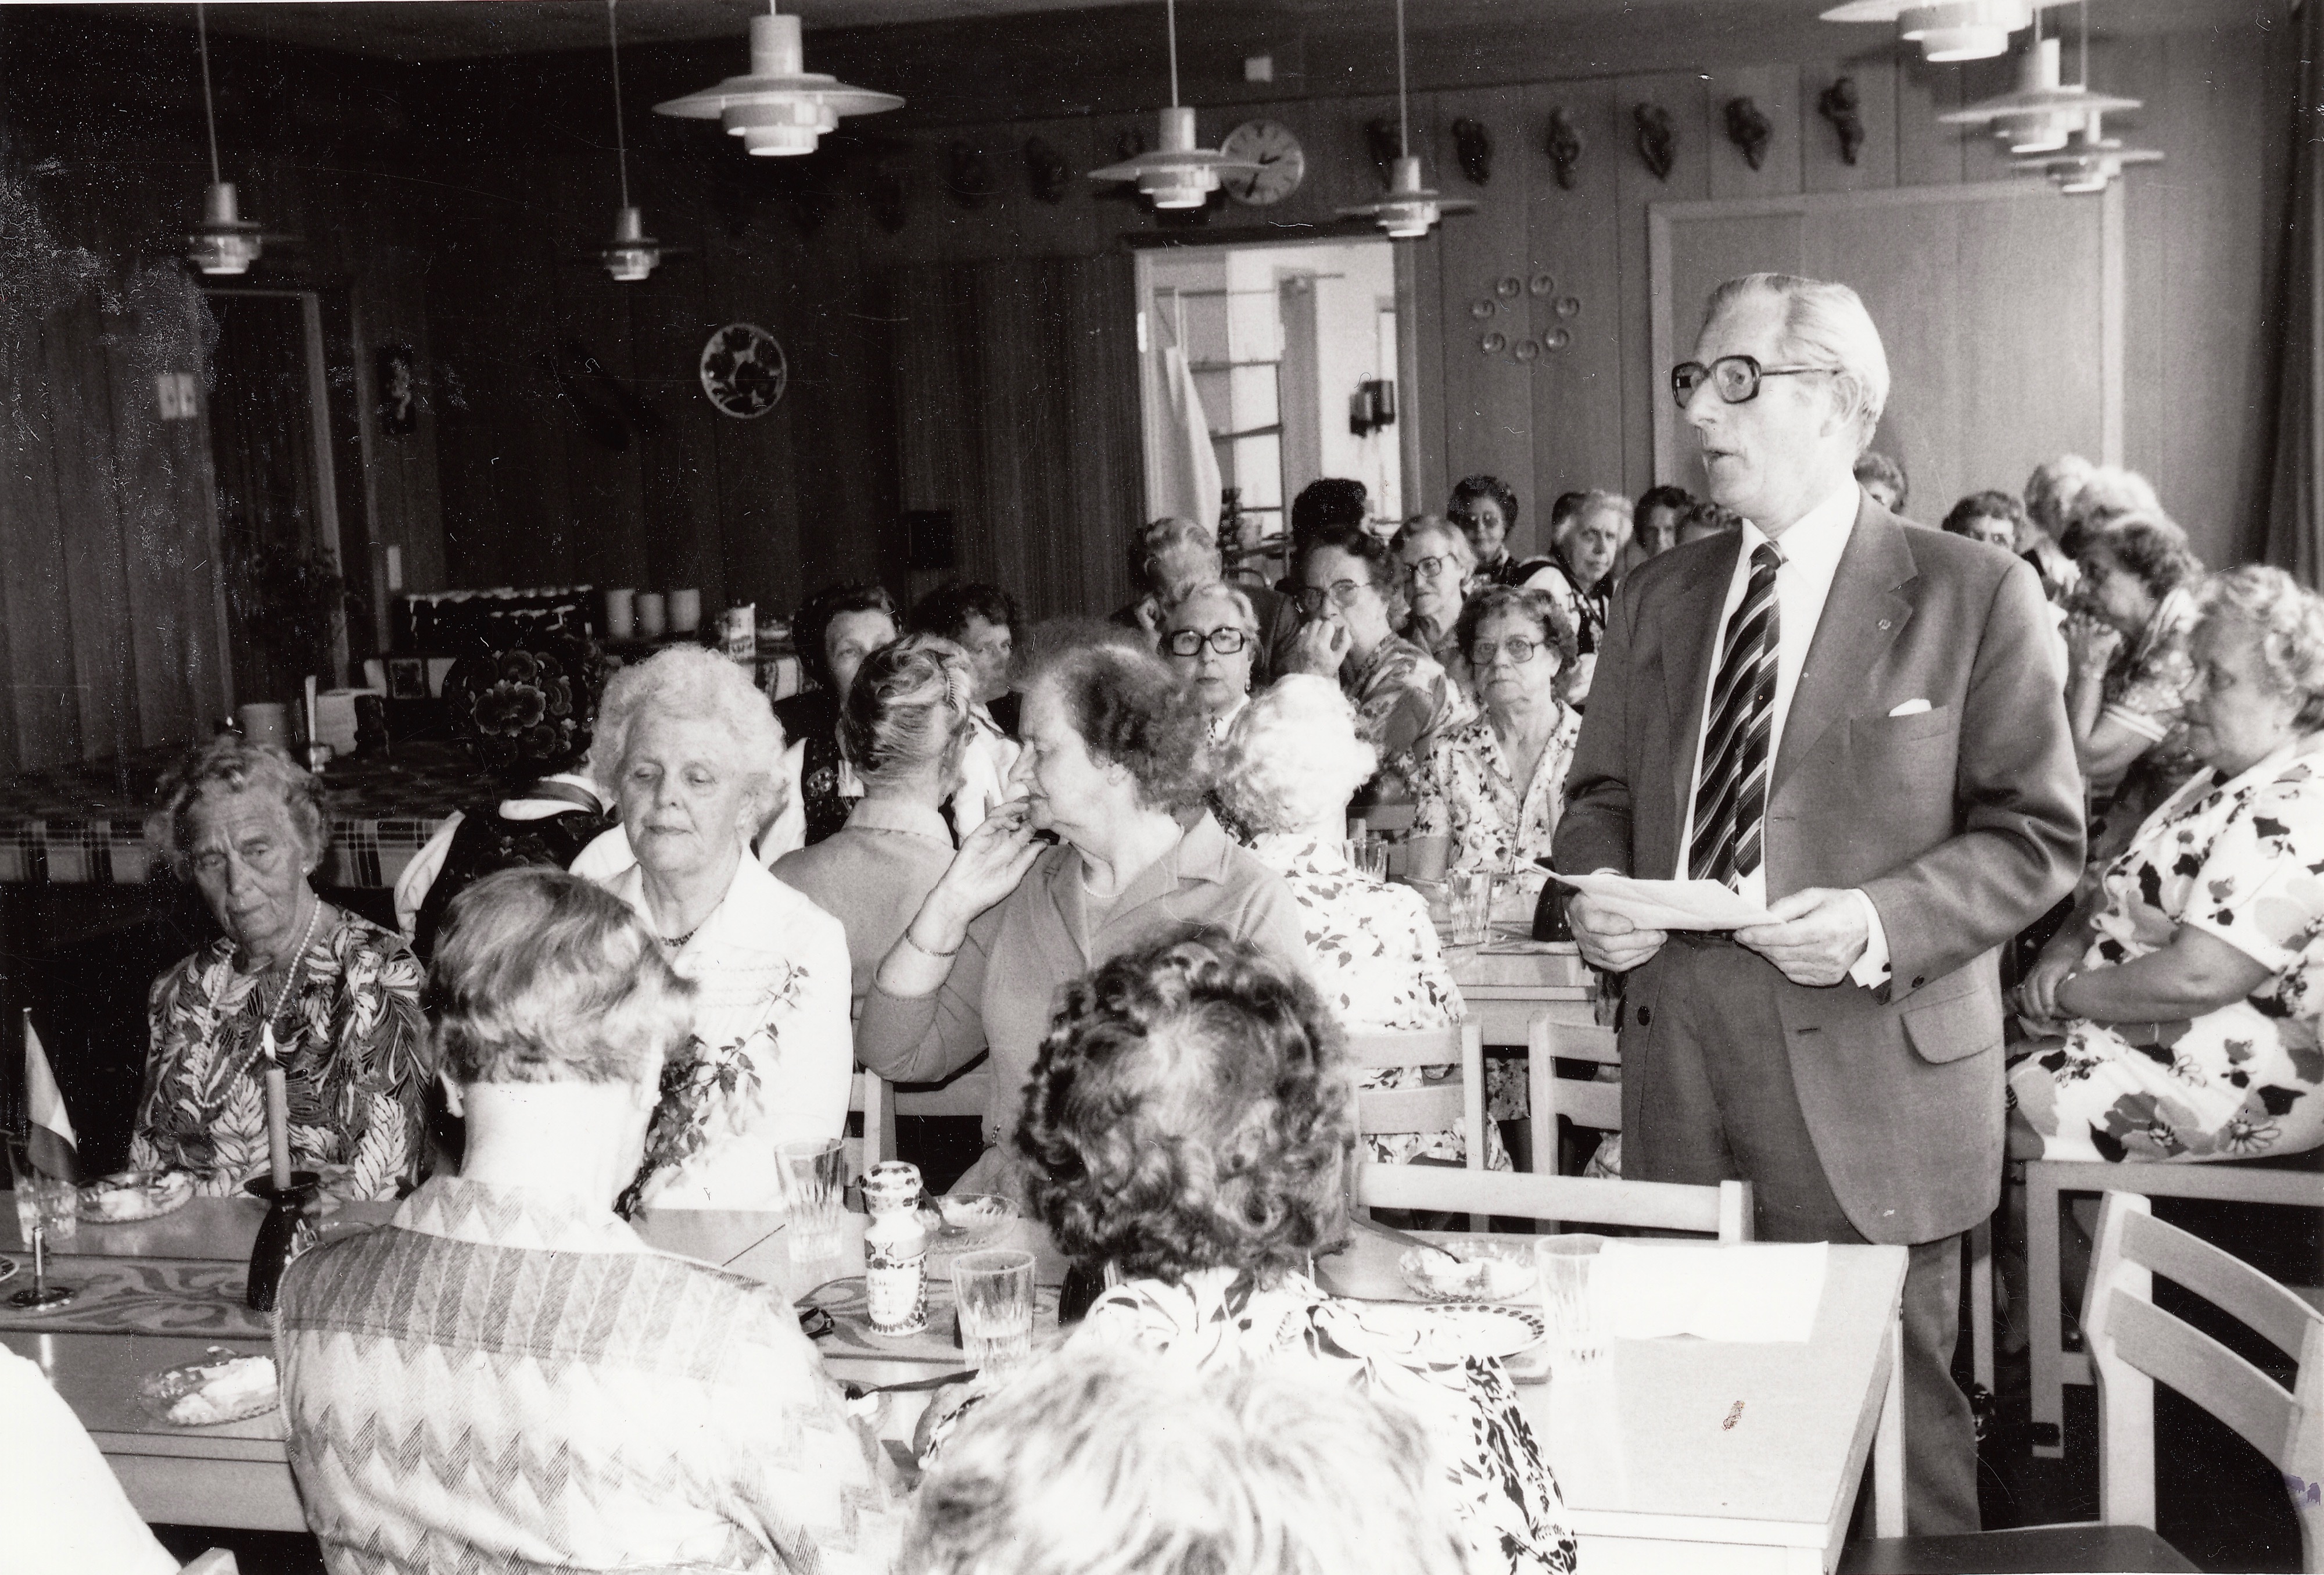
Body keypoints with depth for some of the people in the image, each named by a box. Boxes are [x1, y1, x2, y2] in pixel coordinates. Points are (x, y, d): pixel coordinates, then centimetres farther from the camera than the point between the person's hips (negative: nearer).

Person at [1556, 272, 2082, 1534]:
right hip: (1676, 1063, 5)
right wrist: (1594, 885, -3)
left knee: (1893, 1415, 6)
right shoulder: (1659, 597, 12)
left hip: (1870, 1082, -4)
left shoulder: (1974, 597, -3)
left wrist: (1881, 924, -19)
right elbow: (1601, 790, 19)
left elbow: (2039, 832, -4)